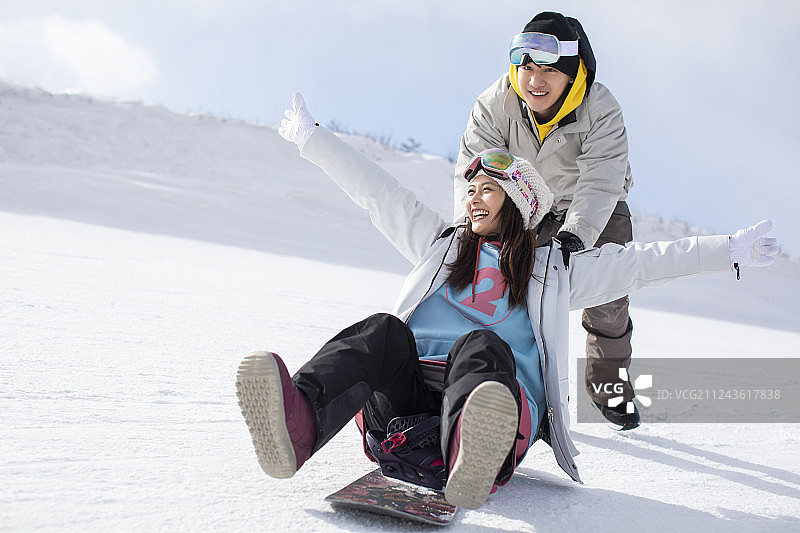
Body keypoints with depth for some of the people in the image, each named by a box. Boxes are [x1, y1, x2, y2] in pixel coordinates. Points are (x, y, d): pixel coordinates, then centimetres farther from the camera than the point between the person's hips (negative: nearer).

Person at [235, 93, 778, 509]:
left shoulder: (555, 268, 22)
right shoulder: (440, 243, 26)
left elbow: (641, 261, 19)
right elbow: (375, 188, 27)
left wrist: (731, 250, 16)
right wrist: (311, 136, 30)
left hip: (504, 399, -1)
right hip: (405, 398, 2)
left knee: (482, 345, -33)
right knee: (383, 330, -28)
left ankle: (474, 456, -67)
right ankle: (299, 421, -59)